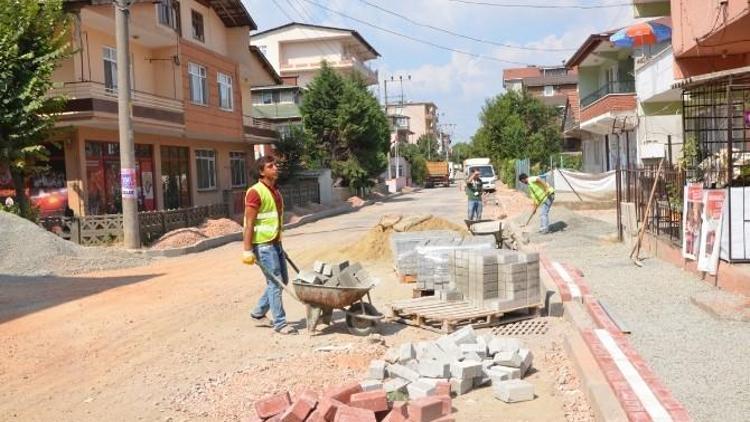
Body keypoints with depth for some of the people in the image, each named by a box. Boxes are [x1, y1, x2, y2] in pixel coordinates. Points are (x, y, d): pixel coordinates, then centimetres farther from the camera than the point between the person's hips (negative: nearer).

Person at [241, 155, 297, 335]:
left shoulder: (276, 191, 12)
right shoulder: (255, 192, -14)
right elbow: (249, 223, -17)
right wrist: (247, 250, -20)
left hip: (275, 242, 9)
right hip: (262, 244, -9)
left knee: (282, 280, 15)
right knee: (275, 283, -5)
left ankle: (259, 312, 29)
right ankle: (280, 323, 6)